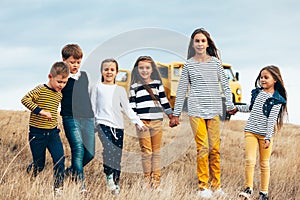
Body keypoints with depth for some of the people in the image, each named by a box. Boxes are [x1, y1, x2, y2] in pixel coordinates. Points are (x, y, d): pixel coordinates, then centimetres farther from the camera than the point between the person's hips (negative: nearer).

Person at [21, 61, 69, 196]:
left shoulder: (59, 95, 8)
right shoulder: (40, 90, -13)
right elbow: (25, 99, -25)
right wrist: (40, 111, -31)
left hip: (53, 132, 5)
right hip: (37, 133, -5)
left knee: (60, 158, -9)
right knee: (39, 164, 3)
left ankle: (58, 188, -2)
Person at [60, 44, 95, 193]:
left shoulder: (85, 76, 13)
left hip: (88, 119, 5)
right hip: (70, 119, -5)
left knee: (90, 152, 1)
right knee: (78, 149, -16)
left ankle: (71, 171, 25)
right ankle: (81, 183, -12)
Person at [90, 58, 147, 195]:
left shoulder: (120, 90, 15)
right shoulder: (97, 87, 9)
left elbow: (127, 109, 15)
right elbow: (92, 107, 8)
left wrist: (138, 123, 7)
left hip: (118, 126, 3)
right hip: (103, 123, -3)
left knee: (118, 156, -1)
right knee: (108, 148, -27)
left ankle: (116, 184, 7)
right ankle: (109, 176, -18)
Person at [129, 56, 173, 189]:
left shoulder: (157, 83, 12)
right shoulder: (134, 86, 7)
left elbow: (164, 100, 14)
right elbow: (132, 105, 5)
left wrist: (171, 116, 12)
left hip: (157, 121, 2)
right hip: (142, 122, -2)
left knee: (156, 151, 4)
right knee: (146, 151, -2)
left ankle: (156, 178, 9)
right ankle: (147, 178, 5)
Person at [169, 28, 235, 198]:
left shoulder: (215, 62, 8)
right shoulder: (189, 64, 6)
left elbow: (225, 84, 12)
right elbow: (182, 90, 9)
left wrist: (230, 104, 4)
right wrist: (176, 114, 8)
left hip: (214, 110, 2)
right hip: (196, 109, -1)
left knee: (215, 148, 1)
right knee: (203, 148, -8)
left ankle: (216, 185, 12)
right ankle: (203, 186, -1)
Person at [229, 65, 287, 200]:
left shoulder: (277, 100, -8)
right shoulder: (256, 92, 9)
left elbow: (272, 119, -13)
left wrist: (268, 137, -18)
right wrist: (237, 108, 36)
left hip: (265, 134, -4)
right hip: (251, 131, 4)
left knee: (264, 163, 5)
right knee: (250, 160, -7)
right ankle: (248, 188, 2)